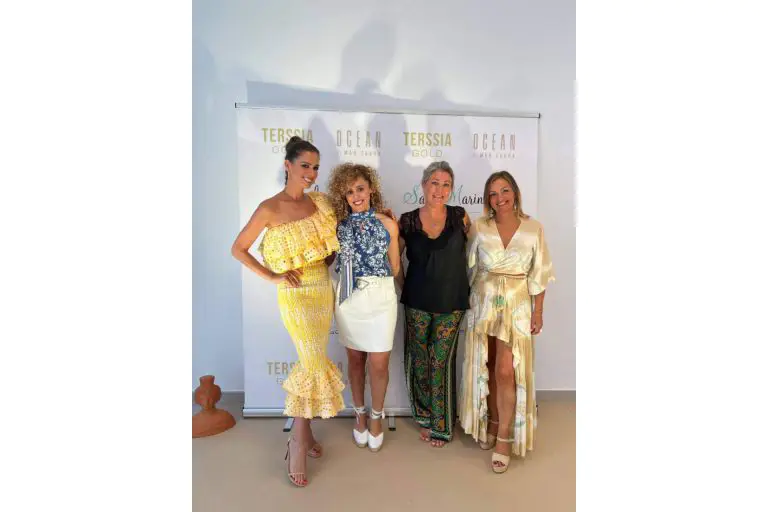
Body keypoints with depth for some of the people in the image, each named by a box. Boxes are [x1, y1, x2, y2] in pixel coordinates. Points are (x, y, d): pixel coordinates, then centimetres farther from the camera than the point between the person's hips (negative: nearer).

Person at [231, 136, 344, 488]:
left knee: (312, 363, 12)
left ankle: (303, 431, 28)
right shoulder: (270, 208, -11)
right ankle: (299, 440, 9)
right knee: (315, 366, -10)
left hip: (323, 290, 6)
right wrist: (272, 276, -10)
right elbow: (238, 249, -5)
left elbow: (332, 241, 22)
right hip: (296, 295, -6)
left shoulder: (319, 202, 5)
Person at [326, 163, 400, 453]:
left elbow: (394, 268, 6)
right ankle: (360, 415, 33)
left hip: (380, 298, -1)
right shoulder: (338, 224, 1)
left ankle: (376, 418, 27)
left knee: (379, 364, 3)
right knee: (355, 359, 13)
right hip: (349, 297, 1)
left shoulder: (388, 224, -1)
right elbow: (330, 258, 6)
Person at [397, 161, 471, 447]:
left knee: (441, 362, 3)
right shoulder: (407, 222, -1)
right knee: (419, 360, 9)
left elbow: (472, 252, 8)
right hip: (417, 303, 1)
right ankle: (425, 418, 30)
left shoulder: (460, 217, -1)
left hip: (452, 303, -1)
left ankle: (442, 425, 21)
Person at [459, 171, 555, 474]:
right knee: (487, 369, 11)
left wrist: (538, 311, 0)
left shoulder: (533, 228, -3)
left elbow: (539, 274, 1)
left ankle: (503, 438, 9)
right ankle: (491, 422, 31)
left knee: (505, 372, -6)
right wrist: (465, 301, 1)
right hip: (483, 303, 2)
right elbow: (469, 268, 4)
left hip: (516, 306, -2)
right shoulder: (479, 228, -2)